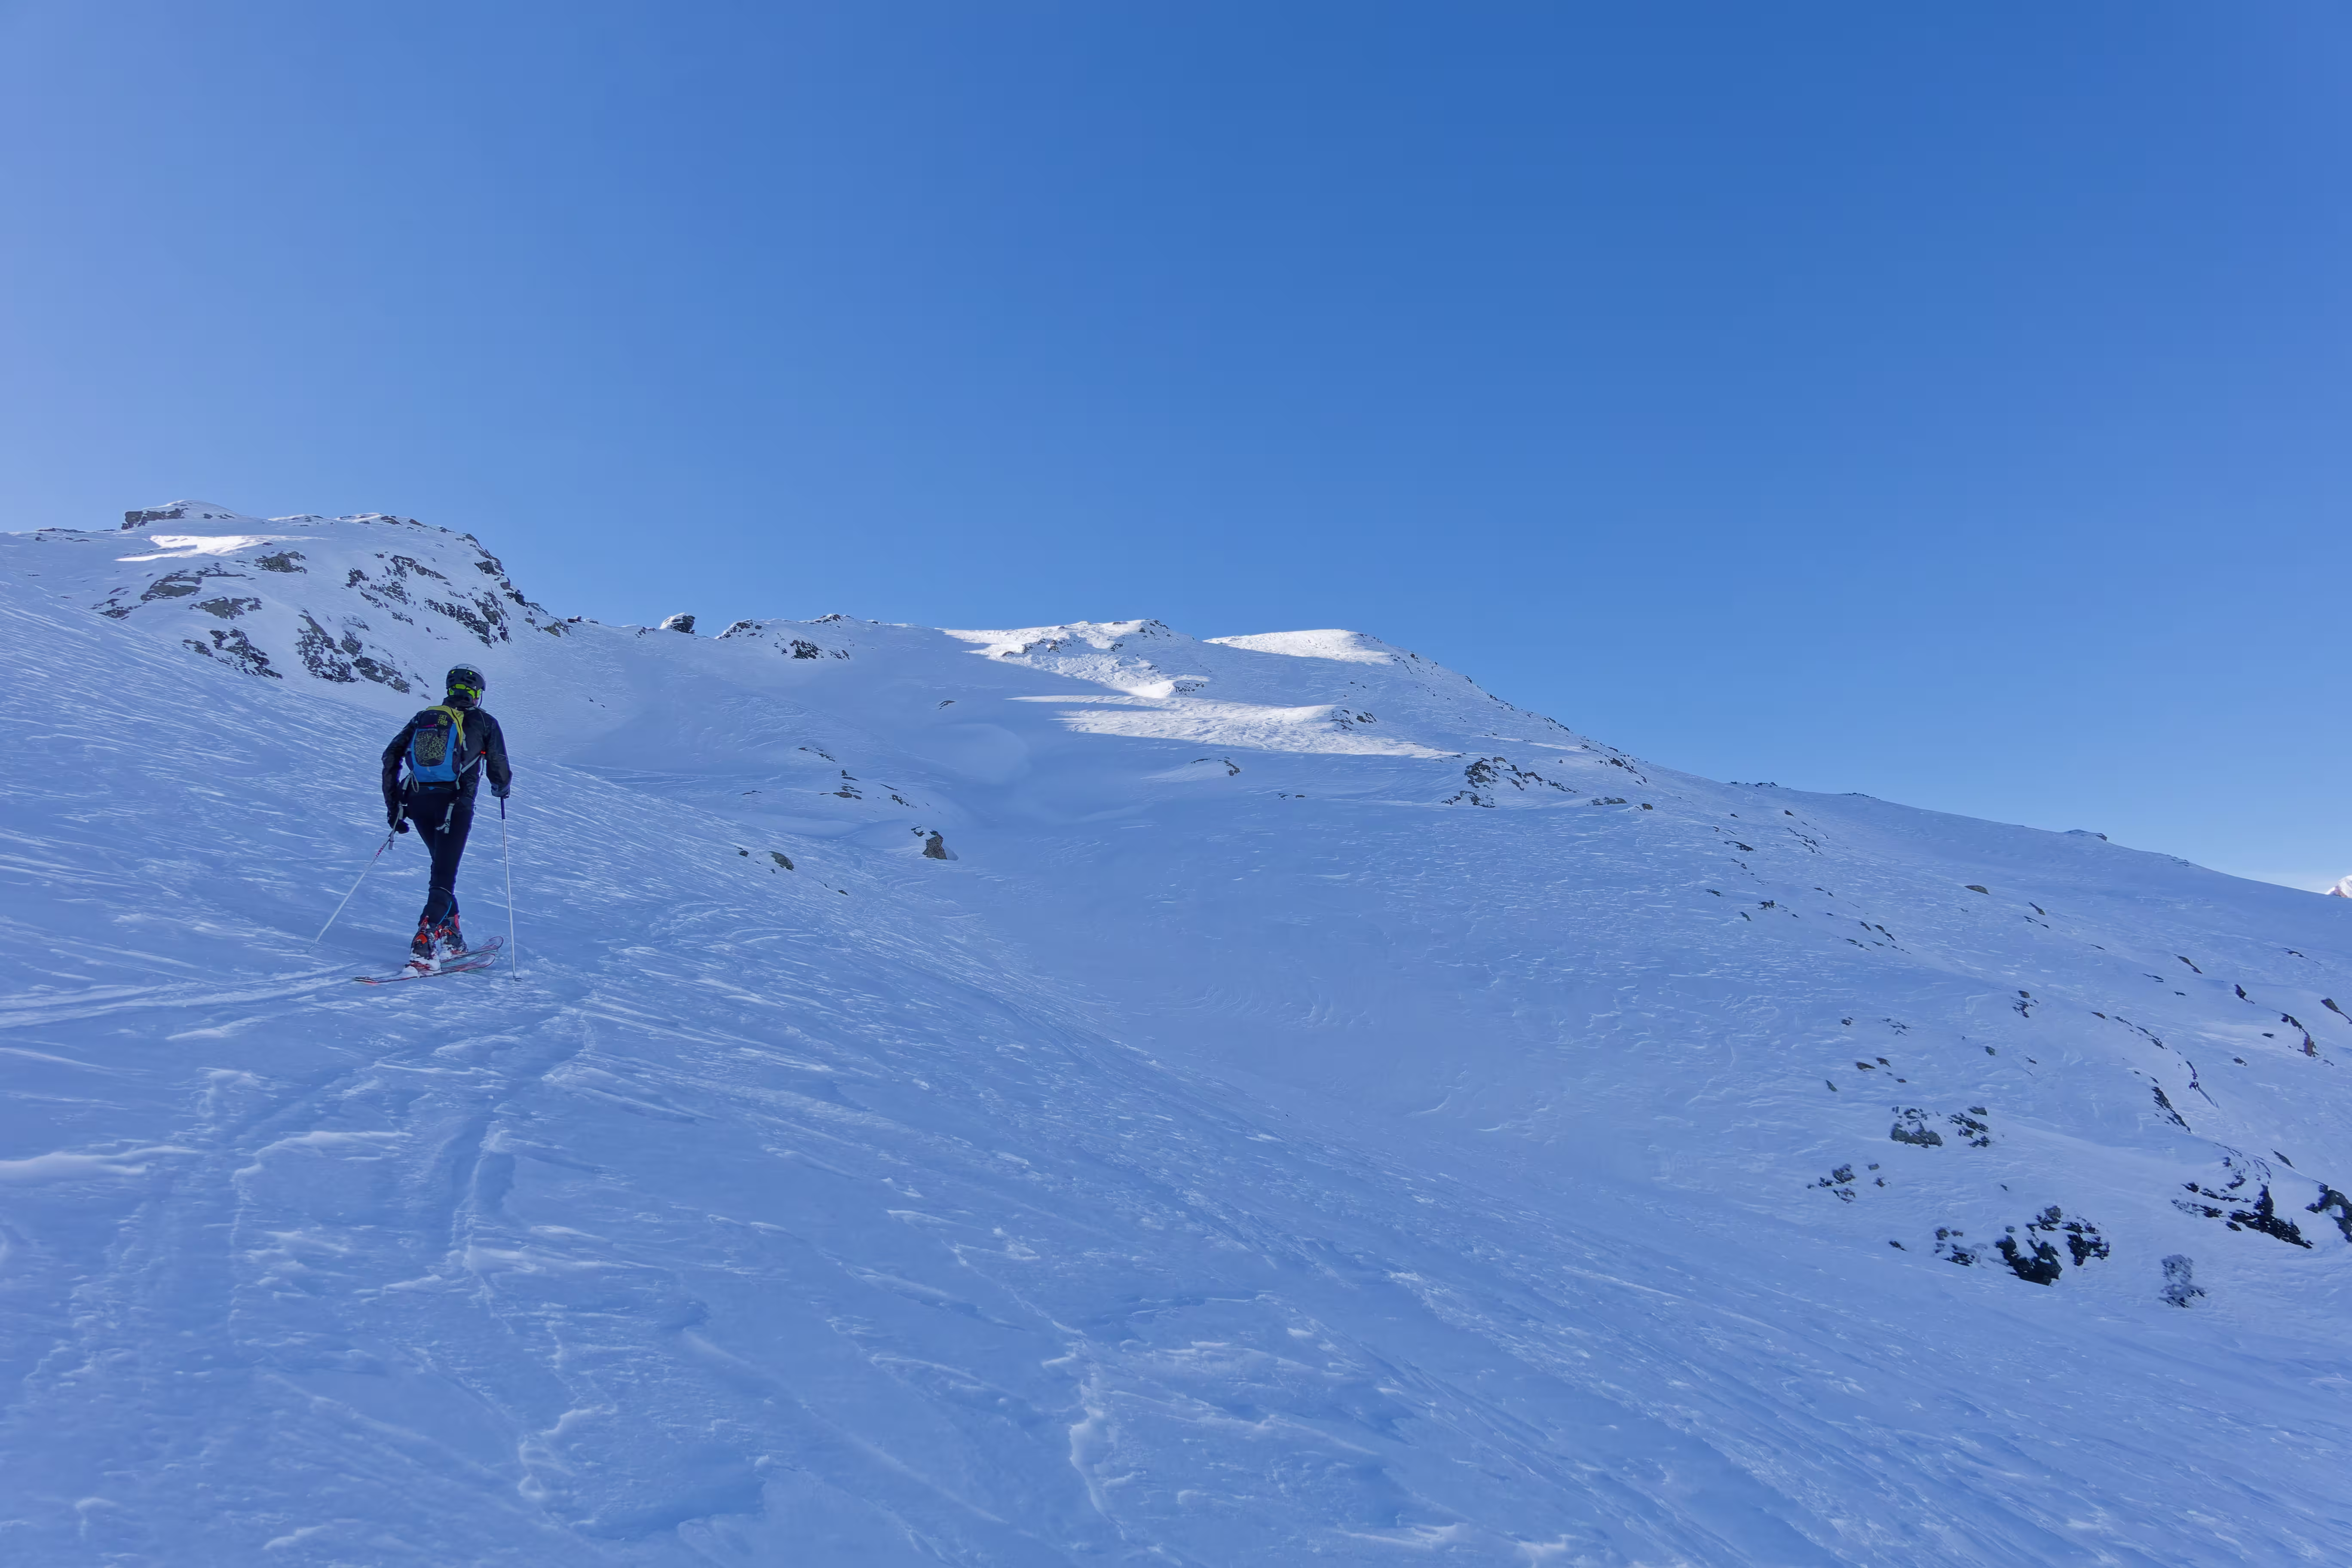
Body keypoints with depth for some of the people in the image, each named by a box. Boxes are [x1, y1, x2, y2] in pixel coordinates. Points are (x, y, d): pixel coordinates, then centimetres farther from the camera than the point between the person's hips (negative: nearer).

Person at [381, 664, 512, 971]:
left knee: (443, 866, 22)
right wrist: (501, 788, 27)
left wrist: (393, 805, 14)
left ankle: (450, 937, 24)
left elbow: (391, 756, 10)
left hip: (417, 803, 5)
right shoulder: (484, 722, 6)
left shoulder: (423, 718, 17)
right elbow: (500, 771, 3)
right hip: (455, 805, -5)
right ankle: (424, 943, -21)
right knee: (444, 876, -5)